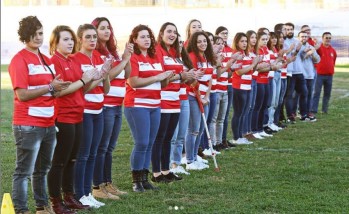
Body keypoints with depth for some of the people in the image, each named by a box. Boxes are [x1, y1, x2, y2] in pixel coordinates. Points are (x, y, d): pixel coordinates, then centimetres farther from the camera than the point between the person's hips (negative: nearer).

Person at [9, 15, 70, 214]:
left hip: (48, 123, 8)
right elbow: (22, 94, -16)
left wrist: (60, 87, -1)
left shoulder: (47, 60, 14)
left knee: (43, 169, 17)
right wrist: (50, 88, -15)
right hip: (28, 126, -8)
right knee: (24, 171, -1)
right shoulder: (20, 60, -10)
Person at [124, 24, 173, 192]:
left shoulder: (156, 59, 14)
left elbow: (162, 84, 17)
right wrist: (157, 77, -16)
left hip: (155, 106, 7)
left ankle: (144, 178, 15)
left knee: (150, 144, 8)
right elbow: (134, 82, -18)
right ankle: (136, 181, 0)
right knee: (142, 143, -9)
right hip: (137, 105, -7)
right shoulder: (132, 58, -7)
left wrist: (166, 78, -5)